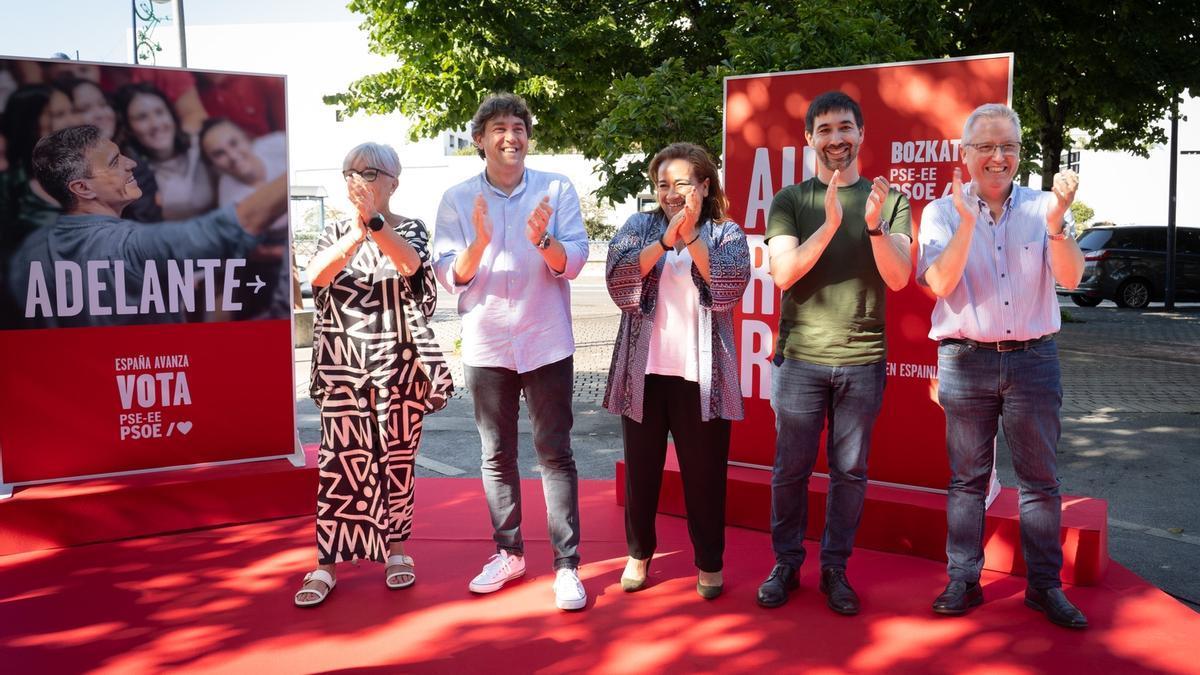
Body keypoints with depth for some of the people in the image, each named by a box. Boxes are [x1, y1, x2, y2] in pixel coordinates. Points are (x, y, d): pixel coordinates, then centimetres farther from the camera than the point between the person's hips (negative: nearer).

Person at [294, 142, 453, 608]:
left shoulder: (409, 229, 2)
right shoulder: (336, 232, 8)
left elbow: (410, 264, -22)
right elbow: (317, 275, -12)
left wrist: (374, 221, -39)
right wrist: (355, 235, -30)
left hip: (398, 364, -1)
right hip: (343, 366, 1)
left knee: (397, 458, 6)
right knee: (340, 462, -1)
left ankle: (396, 550, 21)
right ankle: (326, 564, 3)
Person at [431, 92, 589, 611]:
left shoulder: (557, 189, -1)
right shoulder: (457, 199, 1)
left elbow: (574, 262, -7)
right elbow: (449, 275, -4)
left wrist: (543, 240, -27)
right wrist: (479, 242, -23)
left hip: (547, 343, -2)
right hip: (486, 345, 2)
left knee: (555, 454, 0)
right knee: (497, 456, 11)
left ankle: (567, 564, 6)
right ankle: (509, 553, 26)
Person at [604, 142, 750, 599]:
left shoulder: (726, 233, 3)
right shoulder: (640, 227, 6)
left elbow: (729, 287, -15)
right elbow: (619, 279, -12)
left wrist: (692, 237, -24)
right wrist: (668, 239, -23)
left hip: (701, 374, -1)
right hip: (644, 371, 2)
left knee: (704, 472, 6)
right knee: (641, 469, 12)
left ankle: (710, 562, 21)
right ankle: (639, 554, 29)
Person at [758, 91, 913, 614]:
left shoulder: (890, 201, 3)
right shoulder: (789, 201, 3)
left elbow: (899, 279, -6)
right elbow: (783, 274, -9)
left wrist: (875, 225, -23)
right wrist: (830, 224, -22)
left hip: (863, 359, 1)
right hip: (800, 356, 0)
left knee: (850, 470, 7)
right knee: (791, 468, 6)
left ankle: (835, 568, 20)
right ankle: (786, 563, 21)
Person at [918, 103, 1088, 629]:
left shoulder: (1042, 207, 2)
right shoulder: (943, 212, 0)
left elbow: (1070, 277, -9)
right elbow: (939, 283, -13)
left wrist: (1056, 223, -27)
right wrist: (967, 221, -25)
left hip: (1033, 357, 1)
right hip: (966, 361, -1)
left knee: (1040, 478, 6)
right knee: (967, 478, 7)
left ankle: (1045, 585, 17)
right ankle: (963, 581, 17)